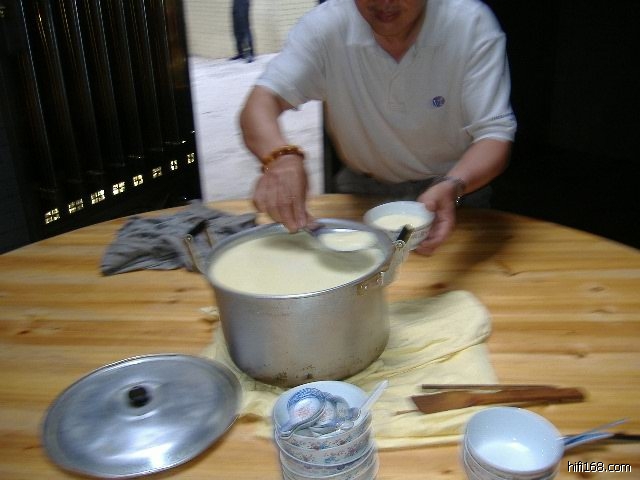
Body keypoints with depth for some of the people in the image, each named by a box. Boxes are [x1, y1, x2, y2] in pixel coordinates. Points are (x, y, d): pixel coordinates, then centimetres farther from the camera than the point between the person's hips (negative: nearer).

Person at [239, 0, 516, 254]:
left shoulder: (472, 24, -19)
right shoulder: (325, 25, -17)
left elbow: (495, 132, -21)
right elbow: (261, 102, -24)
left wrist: (452, 188, -43)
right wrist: (281, 156, -47)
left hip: (459, 182, 0)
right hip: (364, 187, 1)